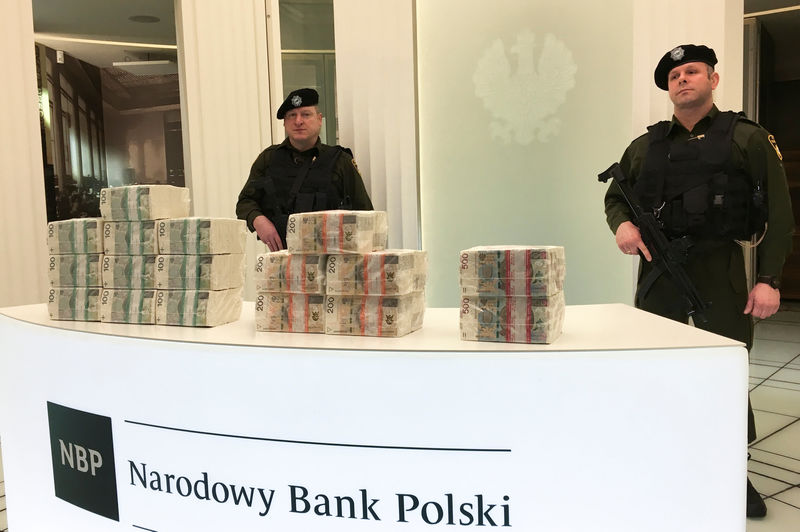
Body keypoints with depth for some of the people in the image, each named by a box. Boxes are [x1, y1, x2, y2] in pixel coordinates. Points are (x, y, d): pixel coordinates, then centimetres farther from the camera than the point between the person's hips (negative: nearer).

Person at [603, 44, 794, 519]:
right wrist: (622, 223, -4)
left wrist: (770, 279, -9)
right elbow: (615, 196, 19)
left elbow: (779, 214, -2)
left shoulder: (747, 138, 2)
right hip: (659, 267, 3)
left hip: (720, 267, -3)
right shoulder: (645, 146, 11)